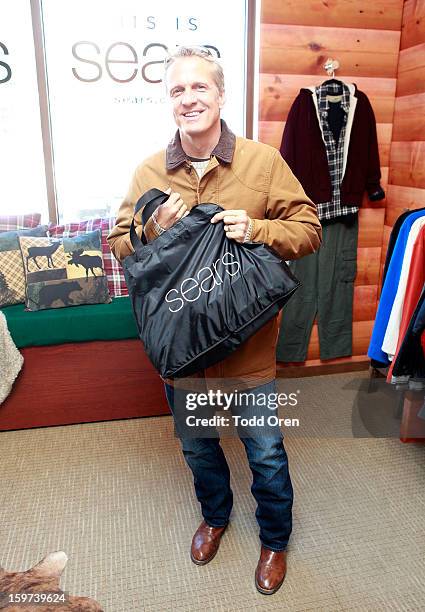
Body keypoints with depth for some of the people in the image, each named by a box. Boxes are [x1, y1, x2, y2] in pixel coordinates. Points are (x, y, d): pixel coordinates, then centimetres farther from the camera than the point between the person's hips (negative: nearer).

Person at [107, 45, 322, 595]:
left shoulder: (263, 161, -7)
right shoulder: (149, 172, -1)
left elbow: (308, 230, -4)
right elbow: (119, 244, 5)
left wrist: (257, 230, -23)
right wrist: (152, 229, -16)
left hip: (248, 342, -2)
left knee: (266, 453, 14)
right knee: (197, 446, 23)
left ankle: (275, 540, 44)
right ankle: (215, 515, 54)